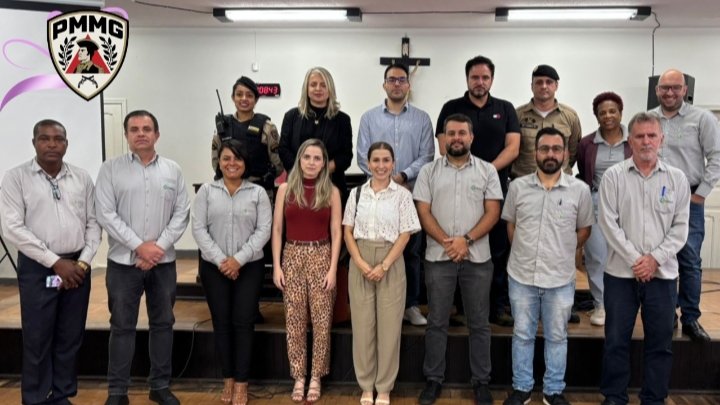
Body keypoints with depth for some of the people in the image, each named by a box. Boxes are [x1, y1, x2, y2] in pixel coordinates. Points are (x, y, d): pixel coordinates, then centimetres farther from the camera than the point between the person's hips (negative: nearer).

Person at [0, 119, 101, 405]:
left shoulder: (82, 178, 6)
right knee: (37, 339, 5)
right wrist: (55, 262, -13)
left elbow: (93, 223, 7)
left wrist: (83, 262, -5)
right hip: (37, 268, -3)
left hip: (77, 267, 3)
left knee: (70, 337, 10)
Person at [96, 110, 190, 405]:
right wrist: (139, 246, -14)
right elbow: (106, 215, -8)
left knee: (163, 324, 10)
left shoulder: (173, 170, 5)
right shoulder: (110, 169, -1)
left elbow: (181, 214, 1)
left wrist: (158, 246, -11)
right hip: (124, 261, -2)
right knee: (122, 327, 6)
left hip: (164, 262, 2)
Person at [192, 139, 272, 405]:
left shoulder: (258, 193, 1)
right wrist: (220, 260, -12)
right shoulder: (206, 191, 3)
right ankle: (228, 380, 22)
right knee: (221, 322, 7)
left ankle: (241, 384, 11)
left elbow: (264, 230, -5)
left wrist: (239, 259, -13)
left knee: (243, 322, 0)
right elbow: (198, 228, -3)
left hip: (249, 267, -1)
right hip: (214, 267, 1)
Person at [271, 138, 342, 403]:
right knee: (294, 321, 5)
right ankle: (298, 377, 18)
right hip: (293, 257, 1)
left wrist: (332, 268, -7)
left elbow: (336, 233, 0)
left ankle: (316, 377, 17)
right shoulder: (285, 189, 3)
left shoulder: (331, 192, 1)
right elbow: (277, 229, 3)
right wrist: (276, 266, -3)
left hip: (321, 257, -1)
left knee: (321, 321, 2)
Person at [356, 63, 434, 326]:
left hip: (412, 194, 0)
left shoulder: (422, 119, 7)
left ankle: (411, 304, 16)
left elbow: (427, 156, 0)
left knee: (412, 251, 6)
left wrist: (403, 176, -14)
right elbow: (363, 157, 1)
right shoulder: (369, 118, 8)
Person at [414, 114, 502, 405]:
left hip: (477, 258, 0)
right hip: (438, 257, 0)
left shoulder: (487, 171, 4)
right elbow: (423, 212, -1)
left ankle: (481, 381, 21)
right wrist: (446, 242, -13)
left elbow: (493, 213, -2)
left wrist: (466, 240, -14)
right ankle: (433, 379, 21)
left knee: (479, 324, 8)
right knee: (437, 322, 8)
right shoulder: (429, 171, 5)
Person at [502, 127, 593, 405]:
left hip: (560, 278, 0)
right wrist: (524, 252, 8)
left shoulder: (580, 190, -4)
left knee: (557, 337, 13)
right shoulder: (517, 187, -2)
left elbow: (584, 229, 7)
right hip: (522, 276, 1)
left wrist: (563, 253, 7)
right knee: (522, 335, 12)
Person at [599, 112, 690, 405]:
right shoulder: (613, 176, -1)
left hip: (663, 274, 2)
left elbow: (680, 227, 1)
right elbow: (608, 223, -7)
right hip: (621, 272, -1)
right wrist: (635, 259, -12)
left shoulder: (677, 178, 4)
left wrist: (655, 258, -10)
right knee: (616, 340, 6)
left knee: (660, 342, 9)